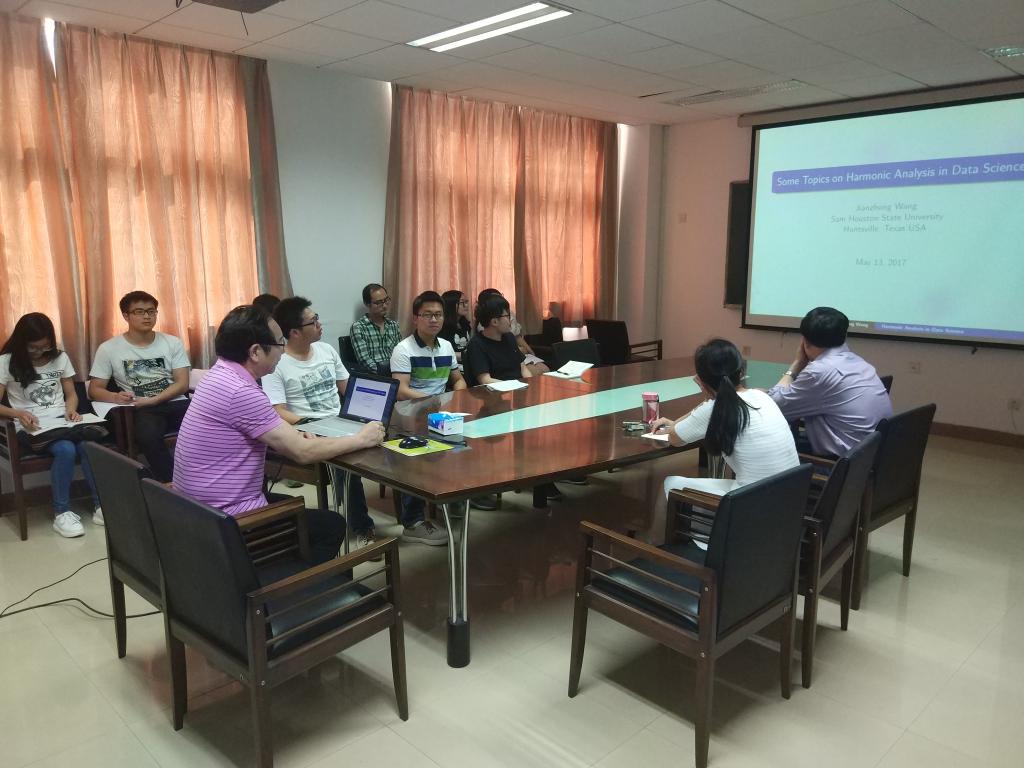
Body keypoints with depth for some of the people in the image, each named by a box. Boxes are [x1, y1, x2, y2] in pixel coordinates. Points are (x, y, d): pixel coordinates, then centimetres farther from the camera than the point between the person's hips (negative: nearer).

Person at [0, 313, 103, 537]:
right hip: (31, 428, -3)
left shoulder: (60, 358, 12)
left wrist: (71, 410, -6)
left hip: (62, 422, 3)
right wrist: (18, 413, -21)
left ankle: (101, 505, -21)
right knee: (66, 449, -34)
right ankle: (61, 512, -20)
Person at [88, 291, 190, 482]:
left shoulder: (173, 343, 9)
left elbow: (182, 384, 3)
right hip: (142, 410, -2)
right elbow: (95, 390, 7)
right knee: (148, 436, -38)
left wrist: (152, 400, -13)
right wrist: (115, 397, -16)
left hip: (175, 403, 2)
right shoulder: (109, 349, 6)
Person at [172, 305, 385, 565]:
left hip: (201, 509, 10)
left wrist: (293, 435, 0)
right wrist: (361, 439, -9)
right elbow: (303, 452, -23)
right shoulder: (241, 392, -27)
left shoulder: (220, 375, 4)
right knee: (331, 525, 6)